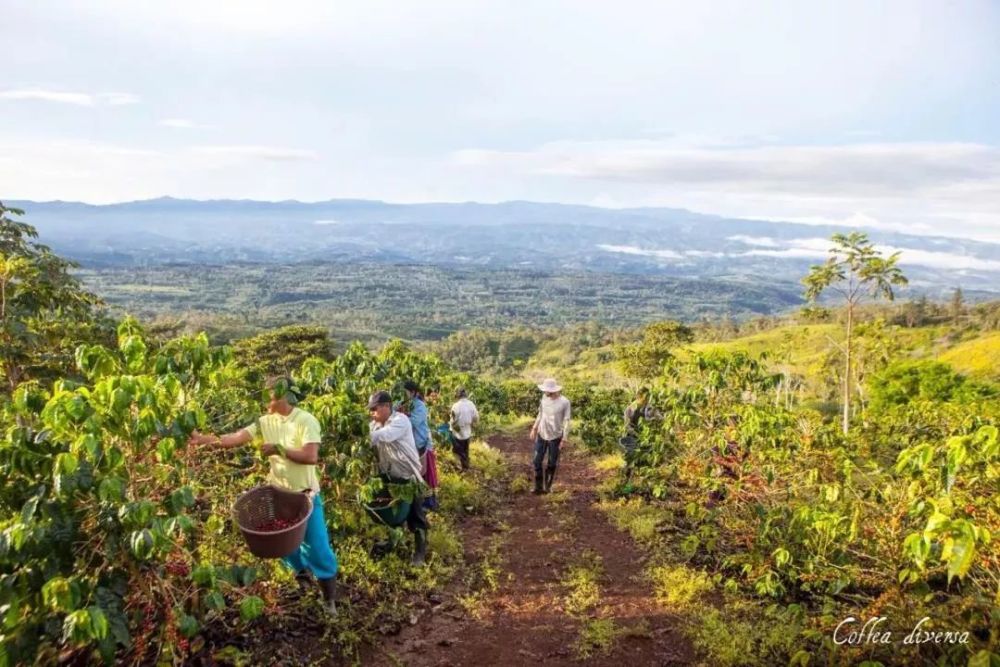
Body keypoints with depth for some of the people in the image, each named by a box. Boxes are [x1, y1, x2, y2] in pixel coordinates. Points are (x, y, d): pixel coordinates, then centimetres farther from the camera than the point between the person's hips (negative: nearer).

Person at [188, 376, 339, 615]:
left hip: (305, 494, -5)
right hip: (278, 492, 6)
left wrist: (278, 449, -25)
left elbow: (311, 456, -28)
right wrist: (203, 439, -18)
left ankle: (329, 600, 16)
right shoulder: (266, 422, -3)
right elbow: (235, 438, -8)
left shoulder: (306, 421, -20)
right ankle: (301, 569, 49)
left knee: (317, 546, 0)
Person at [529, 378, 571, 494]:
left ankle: (548, 486, 26)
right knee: (537, 461, 5)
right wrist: (534, 428, 11)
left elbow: (566, 421, -12)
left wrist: (564, 439, -12)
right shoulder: (545, 397, -4)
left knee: (552, 464, 9)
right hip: (541, 434, 4)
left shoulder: (564, 402, -17)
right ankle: (539, 487, 16)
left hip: (555, 437, -4)